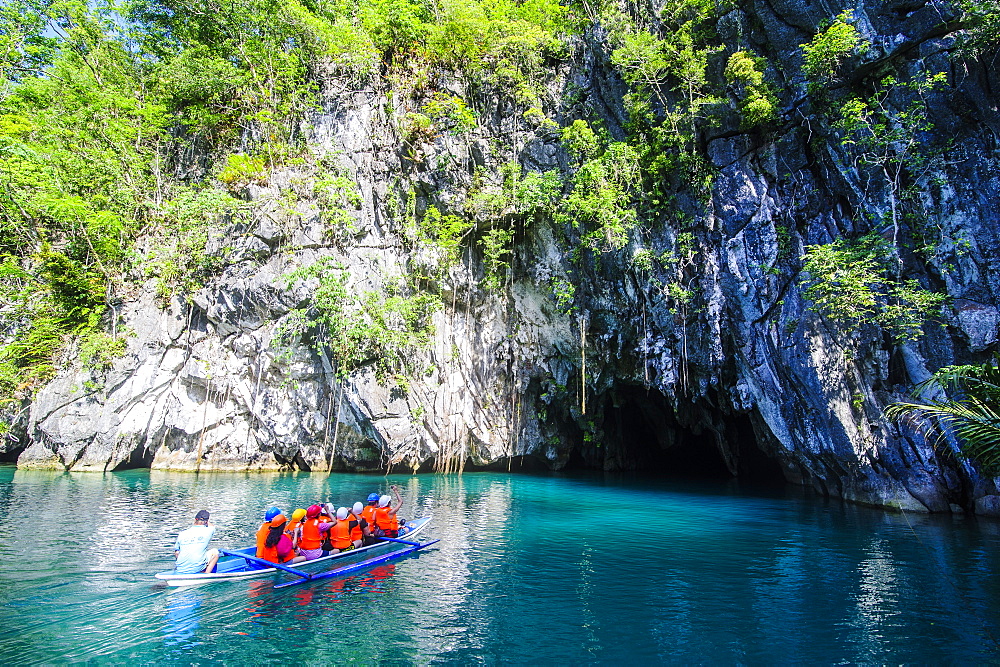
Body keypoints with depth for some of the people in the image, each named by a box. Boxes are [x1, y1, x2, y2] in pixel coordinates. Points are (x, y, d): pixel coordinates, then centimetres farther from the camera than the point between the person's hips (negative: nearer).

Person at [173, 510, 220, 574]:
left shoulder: (182, 533, 3)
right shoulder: (208, 531, -4)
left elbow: (176, 553, 8)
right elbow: (212, 527, 22)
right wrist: (205, 522, 38)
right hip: (196, 569, -5)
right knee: (215, 552, 17)